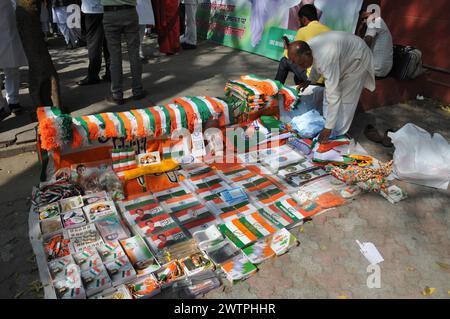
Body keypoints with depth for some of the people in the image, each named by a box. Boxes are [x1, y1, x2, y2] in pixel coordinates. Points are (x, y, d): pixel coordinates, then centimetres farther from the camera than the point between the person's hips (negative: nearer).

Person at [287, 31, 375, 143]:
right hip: (344, 55, 8)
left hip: (357, 58, -8)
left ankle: (338, 135, 6)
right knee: (328, 91, 11)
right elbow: (316, 64, 8)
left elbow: (334, 95, -42)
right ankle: (326, 121, 26)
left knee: (346, 98, -7)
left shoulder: (326, 59, -44)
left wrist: (328, 128, -39)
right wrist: (309, 81, -5)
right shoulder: (307, 47, -19)